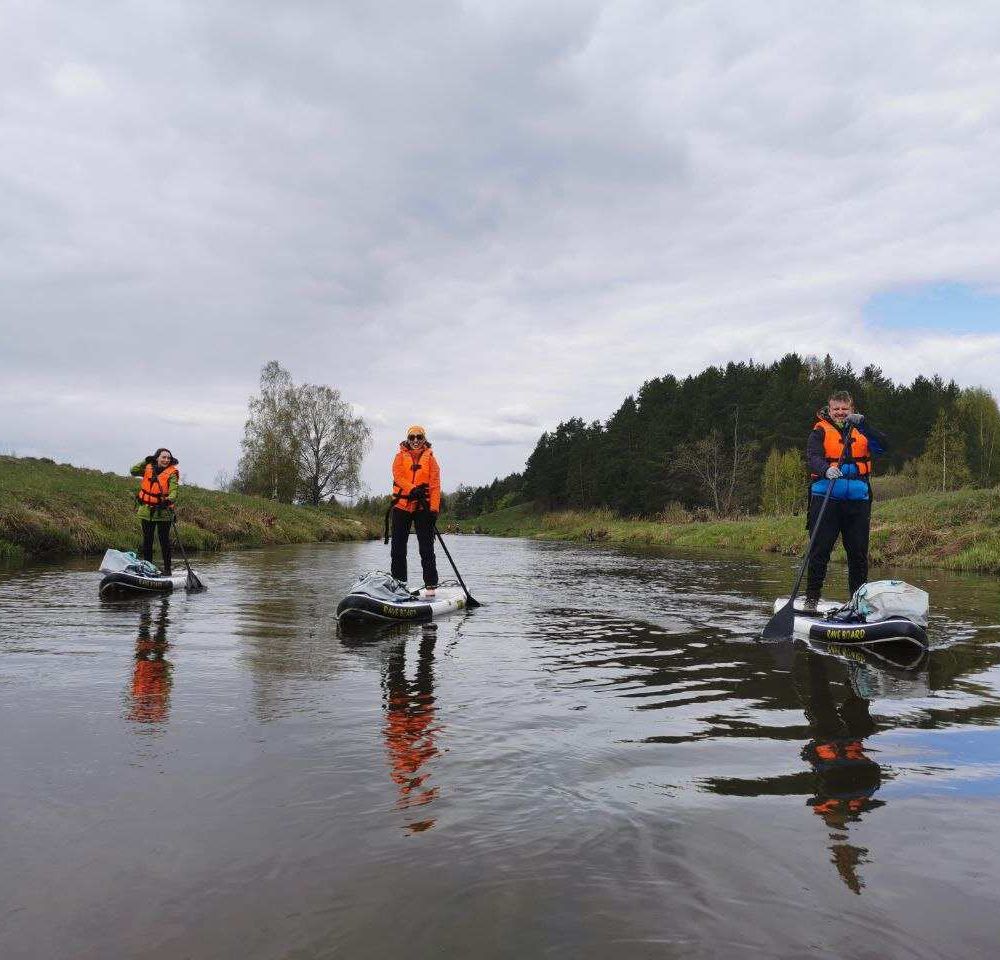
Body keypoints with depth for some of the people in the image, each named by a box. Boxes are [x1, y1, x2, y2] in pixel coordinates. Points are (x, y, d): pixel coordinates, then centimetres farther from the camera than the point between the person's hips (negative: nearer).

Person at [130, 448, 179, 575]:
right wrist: (146, 461, 0)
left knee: (164, 540, 0)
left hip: (163, 512, -4)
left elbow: (173, 490, -16)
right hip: (147, 511, 4)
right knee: (147, 540, 12)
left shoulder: (172, 473, -6)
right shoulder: (148, 468, 6)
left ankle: (167, 569, 7)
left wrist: (169, 500, -36)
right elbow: (133, 471, 6)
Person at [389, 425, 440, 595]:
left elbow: (435, 484, 0)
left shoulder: (430, 457, 6)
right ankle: (398, 581, 18)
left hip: (423, 507, -1)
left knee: (426, 548, -3)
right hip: (401, 505, 2)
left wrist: (434, 508, -11)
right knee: (398, 547, 7)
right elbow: (397, 475, -7)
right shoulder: (401, 456, 9)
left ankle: (431, 584, 1)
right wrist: (412, 489, -24)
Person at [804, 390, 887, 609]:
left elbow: (882, 446, 0)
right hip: (826, 499, -3)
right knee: (820, 551, -5)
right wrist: (827, 470, -32)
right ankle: (811, 599, 2)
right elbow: (813, 456, -12)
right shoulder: (820, 431, 5)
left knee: (859, 553, 7)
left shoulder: (861, 431, 16)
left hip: (858, 501, 3)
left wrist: (862, 424, -11)